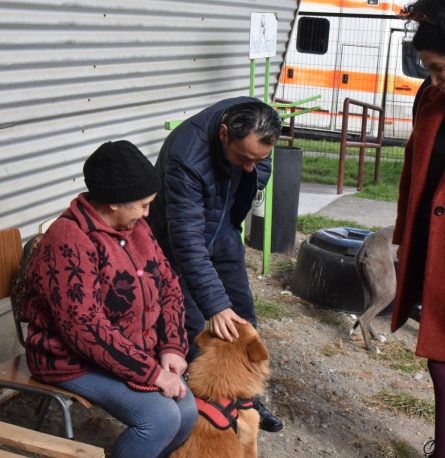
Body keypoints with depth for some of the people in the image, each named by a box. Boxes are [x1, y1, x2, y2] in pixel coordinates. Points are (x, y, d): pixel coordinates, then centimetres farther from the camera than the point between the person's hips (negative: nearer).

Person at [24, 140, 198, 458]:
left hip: (138, 352, 8)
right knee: (161, 417, -23)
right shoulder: (69, 242, -25)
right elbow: (88, 330, -29)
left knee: (187, 413, -8)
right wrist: (151, 373, -25)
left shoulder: (135, 226, 1)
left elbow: (168, 284, 7)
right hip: (77, 360, -7)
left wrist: (172, 347, -7)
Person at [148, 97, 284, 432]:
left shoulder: (254, 122, -21)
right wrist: (215, 305, -42)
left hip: (223, 232, 6)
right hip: (179, 238, -6)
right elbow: (188, 241, -40)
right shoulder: (186, 156, -40)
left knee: (243, 316, 10)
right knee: (191, 328, -6)